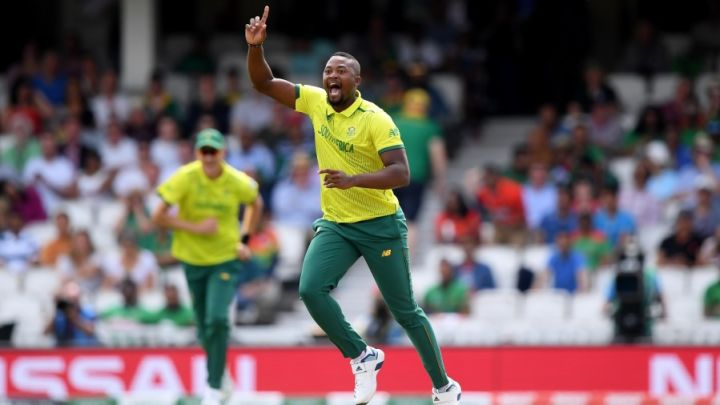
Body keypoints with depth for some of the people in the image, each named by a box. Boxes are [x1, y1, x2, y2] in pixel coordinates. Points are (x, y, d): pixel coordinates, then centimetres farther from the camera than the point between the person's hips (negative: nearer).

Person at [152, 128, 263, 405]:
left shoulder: (238, 182, -11)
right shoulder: (186, 177, -15)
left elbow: (256, 204, 12)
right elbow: (159, 216, -15)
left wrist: (244, 240, 4)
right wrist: (195, 228, -22)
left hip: (226, 260, -1)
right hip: (193, 259, 1)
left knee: (217, 320, -20)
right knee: (204, 327, 10)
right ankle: (218, 370, 38)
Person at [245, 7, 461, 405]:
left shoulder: (376, 120, -17)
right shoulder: (315, 102, -1)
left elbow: (401, 173, -25)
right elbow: (264, 83, 2)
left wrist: (353, 179, -37)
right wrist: (255, 46, -15)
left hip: (381, 225, -5)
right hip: (335, 225, 5)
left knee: (406, 311, 2)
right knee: (311, 289, -20)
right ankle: (362, 358, -2)